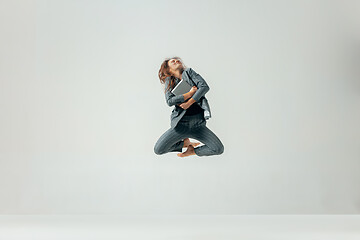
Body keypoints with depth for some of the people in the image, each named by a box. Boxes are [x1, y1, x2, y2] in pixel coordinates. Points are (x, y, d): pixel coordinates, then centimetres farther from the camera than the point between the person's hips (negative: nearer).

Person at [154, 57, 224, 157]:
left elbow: (205, 87, -5)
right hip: (181, 123, 0)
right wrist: (190, 93, -11)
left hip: (198, 123, 0)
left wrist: (189, 103, -12)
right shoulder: (169, 82, 9)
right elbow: (170, 101, -9)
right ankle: (184, 143, 14)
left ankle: (193, 151, 10)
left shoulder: (189, 72, 10)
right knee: (158, 150, -12)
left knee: (219, 149, -16)